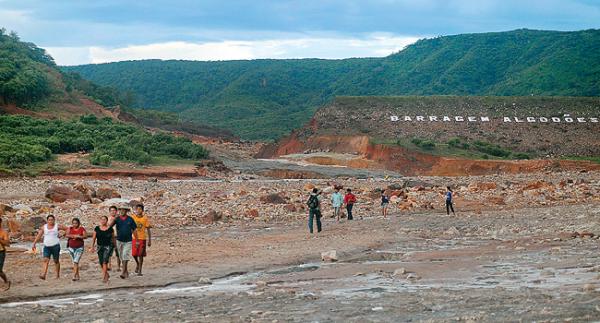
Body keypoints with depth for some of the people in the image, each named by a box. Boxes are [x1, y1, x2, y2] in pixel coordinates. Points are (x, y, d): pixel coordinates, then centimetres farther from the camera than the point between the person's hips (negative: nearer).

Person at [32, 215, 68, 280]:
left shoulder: (57, 226, -1)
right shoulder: (44, 227, 5)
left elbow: (67, 229, 6)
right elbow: (38, 236, 7)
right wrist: (34, 244, 3)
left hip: (55, 246, -2)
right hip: (46, 246, 2)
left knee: (56, 261, 5)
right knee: (46, 260, -11)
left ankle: (58, 275, 15)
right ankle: (43, 275, -20)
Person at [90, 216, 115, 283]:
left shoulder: (110, 229, -2)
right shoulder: (97, 228, 4)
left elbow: (113, 238, 7)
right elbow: (94, 238, 7)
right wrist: (92, 247, 2)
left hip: (108, 246, -4)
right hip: (100, 247, 4)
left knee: (105, 261, -17)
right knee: (101, 262, 9)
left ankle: (104, 277, -17)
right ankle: (107, 275, 30)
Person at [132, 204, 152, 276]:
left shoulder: (145, 218, -1)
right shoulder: (133, 218, 0)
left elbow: (148, 230, 3)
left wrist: (149, 240, 1)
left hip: (142, 238, -1)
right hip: (134, 238, 1)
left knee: (141, 254, -2)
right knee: (134, 254, -3)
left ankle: (140, 271, 5)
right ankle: (137, 264, 29)